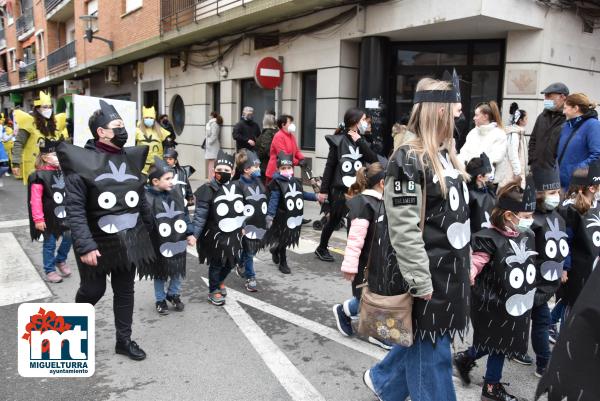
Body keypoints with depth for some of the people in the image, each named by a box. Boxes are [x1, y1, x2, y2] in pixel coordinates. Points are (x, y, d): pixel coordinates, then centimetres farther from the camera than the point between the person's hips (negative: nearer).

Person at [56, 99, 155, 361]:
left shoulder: (132, 158, 5)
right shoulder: (81, 160, -13)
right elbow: (75, 209, -17)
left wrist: (148, 229, 14)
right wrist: (85, 245, -22)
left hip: (130, 240, 5)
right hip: (98, 243, -4)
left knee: (125, 291, 13)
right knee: (93, 289, 12)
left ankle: (124, 340, 29)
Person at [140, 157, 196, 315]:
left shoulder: (175, 194, 0)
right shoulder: (147, 198, -18)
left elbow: (185, 215, 7)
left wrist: (190, 233, 3)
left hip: (177, 243, 4)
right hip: (158, 246, -4)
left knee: (178, 272, 16)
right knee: (160, 274, 14)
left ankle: (174, 294, 39)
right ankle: (160, 300, 33)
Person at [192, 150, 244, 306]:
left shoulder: (236, 188, 3)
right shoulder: (208, 190, -17)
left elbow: (241, 210, 15)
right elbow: (200, 215, -18)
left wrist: (242, 227, 19)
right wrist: (194, 234, -22)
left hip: (233, 234, 6)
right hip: (215, 235, -6)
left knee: (231, 261, 18)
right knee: (216, 264, 7)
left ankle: (220, 282, 46)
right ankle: (214, 291, 28)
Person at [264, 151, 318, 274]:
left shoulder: (296, 182, 9)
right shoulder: (277, 183, -13)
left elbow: (302, 194, 24)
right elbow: (273, 200, -20)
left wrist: (316, 197, 21)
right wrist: (269, 215, -27)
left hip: (295, 217, 6)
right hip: (282, 217, -6)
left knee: (286, 240, 15)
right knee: (282, 240, 5)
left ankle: (275, 250, 43)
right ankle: (283, 263, 22)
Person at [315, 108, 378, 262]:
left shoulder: (362, 141, 9)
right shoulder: (339, 140, -6)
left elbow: (375, 160, -4)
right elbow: (329, 166, -5)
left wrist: (360, 142, -11)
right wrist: (324, 190, -6)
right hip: (339, 190, -4)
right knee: (333, 221, 6)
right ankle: (321, 248, 26)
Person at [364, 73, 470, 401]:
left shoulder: (445, 154, 10)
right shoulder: (408, 160, -18)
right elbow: (404, 229, -21)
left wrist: (465, 264, 17)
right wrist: (420, 282, -19)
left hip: (450, 269, 9)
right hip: (426, 273, -9)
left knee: (427, 339, 21)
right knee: (431, 350, 7)